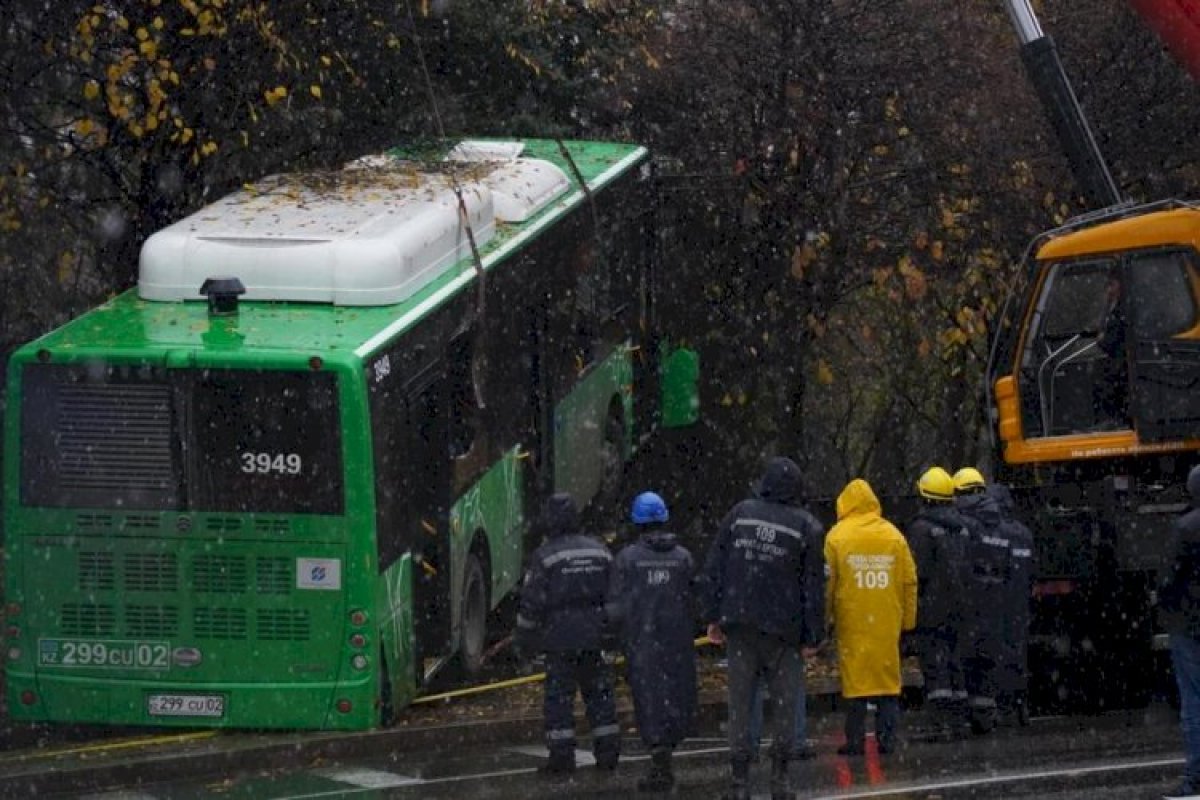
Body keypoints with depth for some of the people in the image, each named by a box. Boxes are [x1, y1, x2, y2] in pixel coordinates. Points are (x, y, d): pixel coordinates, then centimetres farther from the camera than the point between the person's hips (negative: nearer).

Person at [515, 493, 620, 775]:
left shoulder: (545, 556, -9)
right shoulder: (599, 551, 7)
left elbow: (531, 603, -8)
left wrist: (523, 638, 2)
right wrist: (613, 631, 21)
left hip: (560, 637, -5)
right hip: (595, 636, 5)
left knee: (558, 697, 0)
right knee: (599, 693, 11)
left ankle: (562, 755, -3)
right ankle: (608, 752, 11)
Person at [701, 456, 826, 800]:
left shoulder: (739, 514, 4)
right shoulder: (807, 527, -2)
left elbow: (714, 569, 5)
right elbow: (813, 587, -2)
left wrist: (714, 617, 10)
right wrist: (813, 635, 3)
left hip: (740, 623, 2)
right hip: (783, 629, -2)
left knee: (740, 701, 5)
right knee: (784, 702, 7)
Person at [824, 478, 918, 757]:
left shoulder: (837, 537, -3)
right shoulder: (893, 535, 5)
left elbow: (828, 582, -3)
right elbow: (910, 581, 6)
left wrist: (826, 618, 5)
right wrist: (908, 619, 12)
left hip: (852, 620, -2)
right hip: (887, 622, 2)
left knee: (855, 679, 2)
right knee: (888, 679, 8)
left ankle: (856, 740, 2)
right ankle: (887, 738, 5)